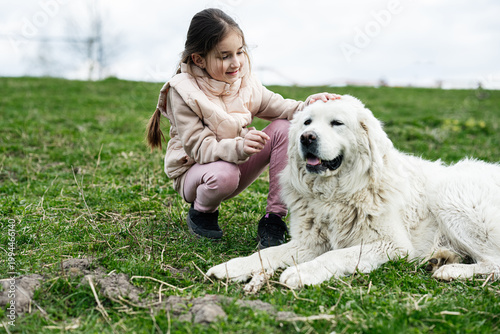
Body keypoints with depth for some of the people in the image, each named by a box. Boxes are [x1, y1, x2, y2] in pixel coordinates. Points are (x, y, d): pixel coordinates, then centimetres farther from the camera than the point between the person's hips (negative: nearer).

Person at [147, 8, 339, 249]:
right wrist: (239, 147, -44)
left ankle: (273, 220, -14)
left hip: (238, 163, 6)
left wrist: (307, 106, -32)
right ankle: (201, 211, -3)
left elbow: (280, 108, -9)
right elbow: (200, 148, -26)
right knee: (224, 174, -42)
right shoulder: (182, 91, -20)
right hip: (193, 172, -5)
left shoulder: (244, 82, -3)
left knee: (283, 129, -16)